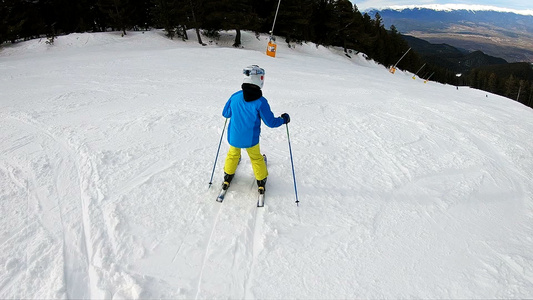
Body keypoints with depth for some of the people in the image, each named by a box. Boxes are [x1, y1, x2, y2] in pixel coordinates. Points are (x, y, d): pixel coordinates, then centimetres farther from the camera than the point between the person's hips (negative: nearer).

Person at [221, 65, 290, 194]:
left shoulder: (235, 97, -13)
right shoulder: (260, 102, -23)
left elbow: (225, 114, 1)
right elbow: (270, 122, -16)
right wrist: (284, 119, 2)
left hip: (234, 137, 2)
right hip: (251, 139, -2)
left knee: (233, 154, 29)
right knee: (256, 158, 23)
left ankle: (227, 177, 42)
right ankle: (261, 181, 36)